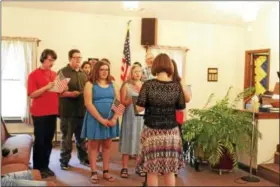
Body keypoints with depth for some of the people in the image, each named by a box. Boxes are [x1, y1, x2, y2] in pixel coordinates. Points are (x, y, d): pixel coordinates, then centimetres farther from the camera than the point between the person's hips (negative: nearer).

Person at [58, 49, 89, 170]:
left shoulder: (83, 74, 14)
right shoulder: (62, 72, -5)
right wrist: (70, 93, -24)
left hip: (82, 110, 5)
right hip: (68, 111, -5)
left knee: (81, 137, 15)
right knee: (67, 138, 4)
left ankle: (83, 158, 28)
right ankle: (64, 161, 16)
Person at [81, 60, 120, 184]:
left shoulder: (112, 85, 9)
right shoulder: (90, 84, -3)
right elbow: (88, 104, -13)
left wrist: (114, 118, -11)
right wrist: (101, 119, -19)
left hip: (110, 120, 4)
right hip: (95, 119, -4)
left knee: (107, 146, 10)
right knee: (93, 146, 5)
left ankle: (106, 172, 19)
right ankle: (94, 173, 13)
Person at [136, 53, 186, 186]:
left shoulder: (148, 84, -9)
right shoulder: (177, 86, -4)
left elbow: (139, 108, -7)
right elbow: (181, 108, 3)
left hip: (152, 131, -2)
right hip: (171, 131, 2)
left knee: (152, 170, 11)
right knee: (170, 170, 15)